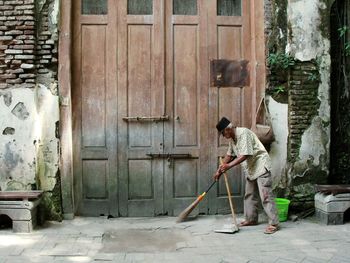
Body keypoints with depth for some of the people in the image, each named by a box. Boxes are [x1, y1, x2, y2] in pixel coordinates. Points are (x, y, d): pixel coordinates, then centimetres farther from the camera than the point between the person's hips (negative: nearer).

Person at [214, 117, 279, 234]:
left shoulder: (244, 133, -21)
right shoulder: (232, 139, 8)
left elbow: (245, 155, -27)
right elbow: (229, 155, 19)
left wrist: (229, 166, -25)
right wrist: (220, 170, 17)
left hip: (261, 166, -10)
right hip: (250, 169, 10)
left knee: (266, 195, -12)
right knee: (249, 195, 14)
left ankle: (273, 223, -11)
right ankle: (251, 219, 25)